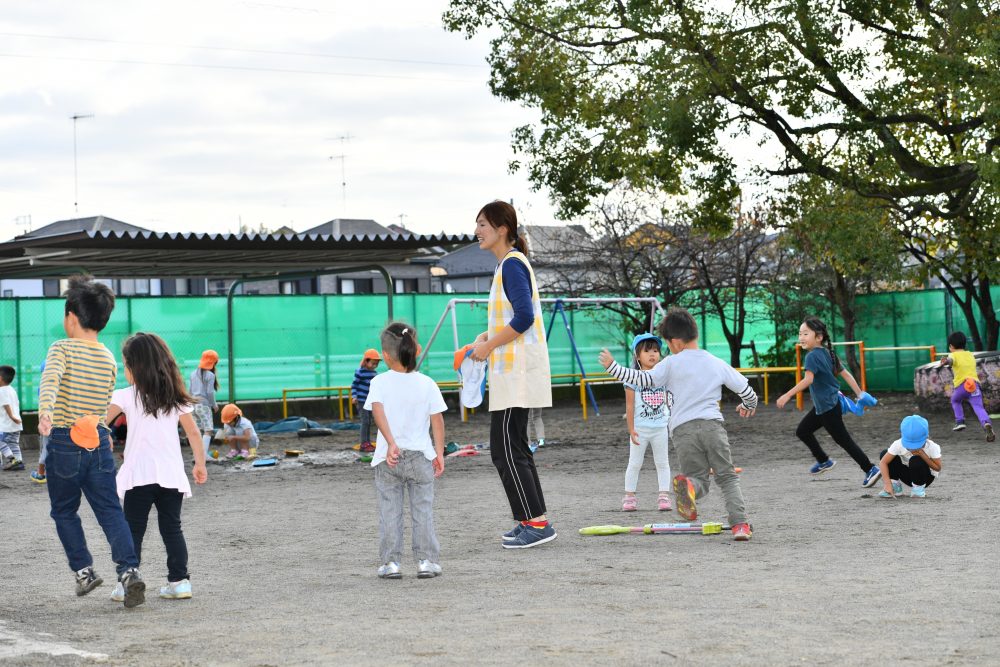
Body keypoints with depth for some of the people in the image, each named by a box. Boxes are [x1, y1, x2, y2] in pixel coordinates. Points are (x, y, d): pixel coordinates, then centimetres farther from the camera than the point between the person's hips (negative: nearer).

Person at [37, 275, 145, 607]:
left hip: (64, 443, -4)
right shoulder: (109, 359, 8)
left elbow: (50, 379, -29)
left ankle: (84, 570, 15)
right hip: (99, 442, 4)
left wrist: (45, 410, -45)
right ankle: (129, 570, -14)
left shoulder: (62, 349, -8)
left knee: (64, 512, 16)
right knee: (111, 511, 2)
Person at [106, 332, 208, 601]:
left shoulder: (126, 396, -4)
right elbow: (193, 432, 8)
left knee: (133, 530, 4)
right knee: (172, 529, 9)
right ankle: (179, 581, 6)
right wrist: (200, 464, 16)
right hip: (171, 474, 3)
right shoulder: (176, 398, 6)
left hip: (140, 475, -3)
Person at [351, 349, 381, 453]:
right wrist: (354, 396, -20)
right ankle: (364, 444, -9)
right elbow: (354, 385, -10)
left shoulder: (373, 372, 11)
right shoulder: (360, 372, -12)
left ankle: (368, 442, 18)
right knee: (365, 421, -11)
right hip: (361, 400, -8)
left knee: (369, 422, 11)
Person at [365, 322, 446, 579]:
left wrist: (391, 443, -25)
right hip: (420, 456, 1)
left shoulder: (379, 383, -5)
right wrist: (439, 453, 4)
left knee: (389, 511, 6)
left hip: (388, 458, -1)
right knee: (422, 509, 6)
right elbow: (437, 420, -1)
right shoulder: (427, 384, -1)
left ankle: (390, 561, 4)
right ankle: (426, 560, 3)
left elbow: (378, 411, -20)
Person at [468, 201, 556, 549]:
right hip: (512, 369, 11)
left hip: (517, 370, -11)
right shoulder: (509, 263, 17)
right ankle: (532, 521, 19)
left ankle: (536, 523, -9)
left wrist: (488, 346, -15)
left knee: (505, 449, -10)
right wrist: (487, 337, 11)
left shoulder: (512, 264, -14)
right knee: (513, 447, 14)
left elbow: (524, 317, -23)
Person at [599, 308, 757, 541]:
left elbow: (644, 380, -4)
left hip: (682, 430, -1)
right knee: (727, 478, 10)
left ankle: (686, 485, -31)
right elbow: (746, 390, 18)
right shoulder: (718, 364, 13)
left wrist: (612, 367, 5)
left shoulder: (671, 364, 5)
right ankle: (740, 524, -7)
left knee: (699, 479, 6)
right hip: (713, 425, 1)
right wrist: (749, 406, 41)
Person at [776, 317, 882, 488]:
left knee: (842, 439, -2)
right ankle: (823, 461, 30)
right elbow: (845, 373, 10)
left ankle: (870, 469, 2)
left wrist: (787, 395, -36)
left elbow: (808, 380, -33)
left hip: (828, 407, -9)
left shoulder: (813, 356, -19)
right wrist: (860, 394, 14)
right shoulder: (827, 353, 8)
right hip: (822, 406, 9)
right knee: (802, 430, 18)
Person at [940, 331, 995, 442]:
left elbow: (950, 360, -17)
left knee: (955, 401, 29)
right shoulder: (971, 355, 26)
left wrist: (946, 362, -39)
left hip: (961, 385, -3)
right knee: (978, 407, -13)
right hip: (975, 383, 3)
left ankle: (960, 421, 19)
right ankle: (986, 423, -40)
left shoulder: (954, 355, 9)